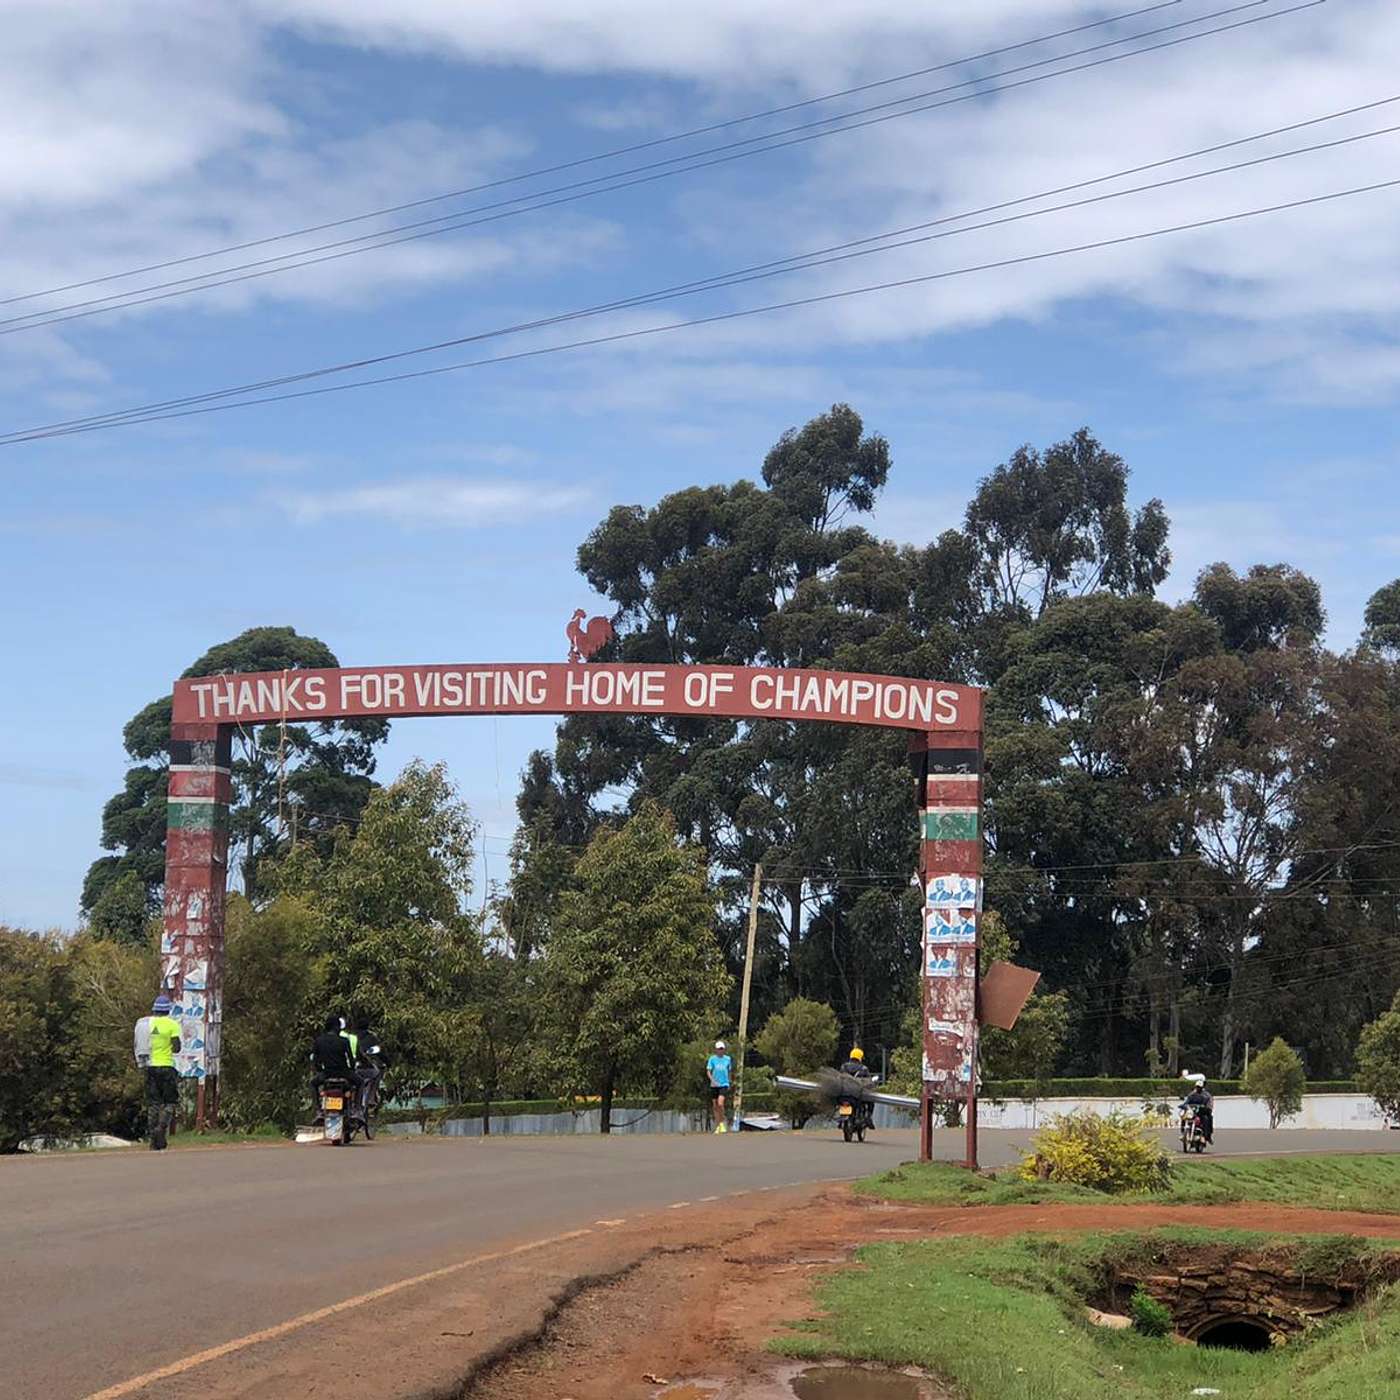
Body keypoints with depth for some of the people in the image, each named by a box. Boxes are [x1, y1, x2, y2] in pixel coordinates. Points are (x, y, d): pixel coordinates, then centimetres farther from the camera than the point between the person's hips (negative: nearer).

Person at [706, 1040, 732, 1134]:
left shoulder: (728, 1059, 6)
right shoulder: (712, 1059, 0)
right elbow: (708, 1072, -5)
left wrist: (729, 1082, 19)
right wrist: (713, 1080, -20)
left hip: (724, 1084, -1)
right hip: (714, 1085, 1)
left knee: (720, 1104, -20)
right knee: (715, 1106, 4)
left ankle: (722, 1124, -4)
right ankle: (718, 1126, 17)